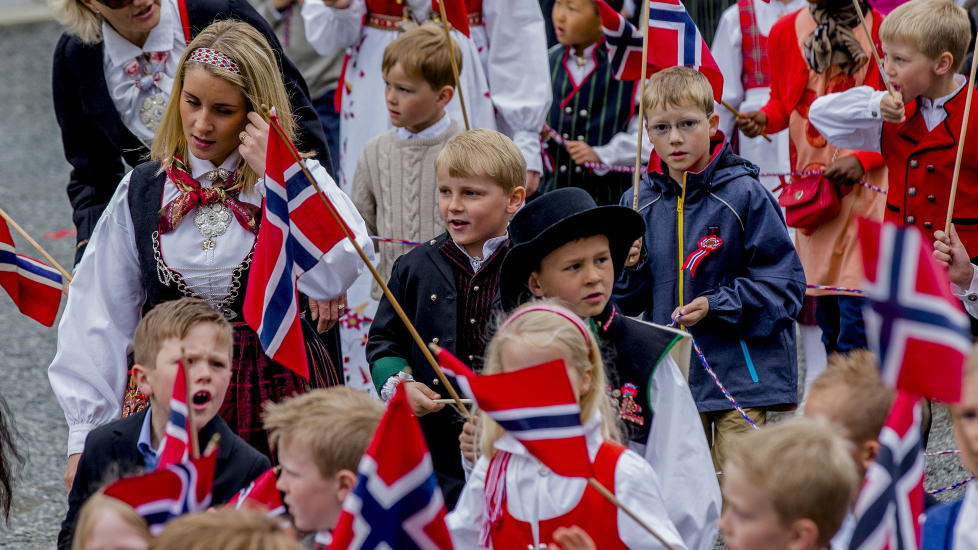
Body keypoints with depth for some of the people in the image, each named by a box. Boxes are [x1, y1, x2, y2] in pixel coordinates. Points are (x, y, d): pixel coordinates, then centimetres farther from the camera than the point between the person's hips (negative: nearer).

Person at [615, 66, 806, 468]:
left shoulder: (744, 195, -8)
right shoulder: (639, 202, 6)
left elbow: (784, 283, -9)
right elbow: (630, 303, 13)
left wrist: (716, 306, -17)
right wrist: (628, 269, -8)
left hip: (739, 371, -4)